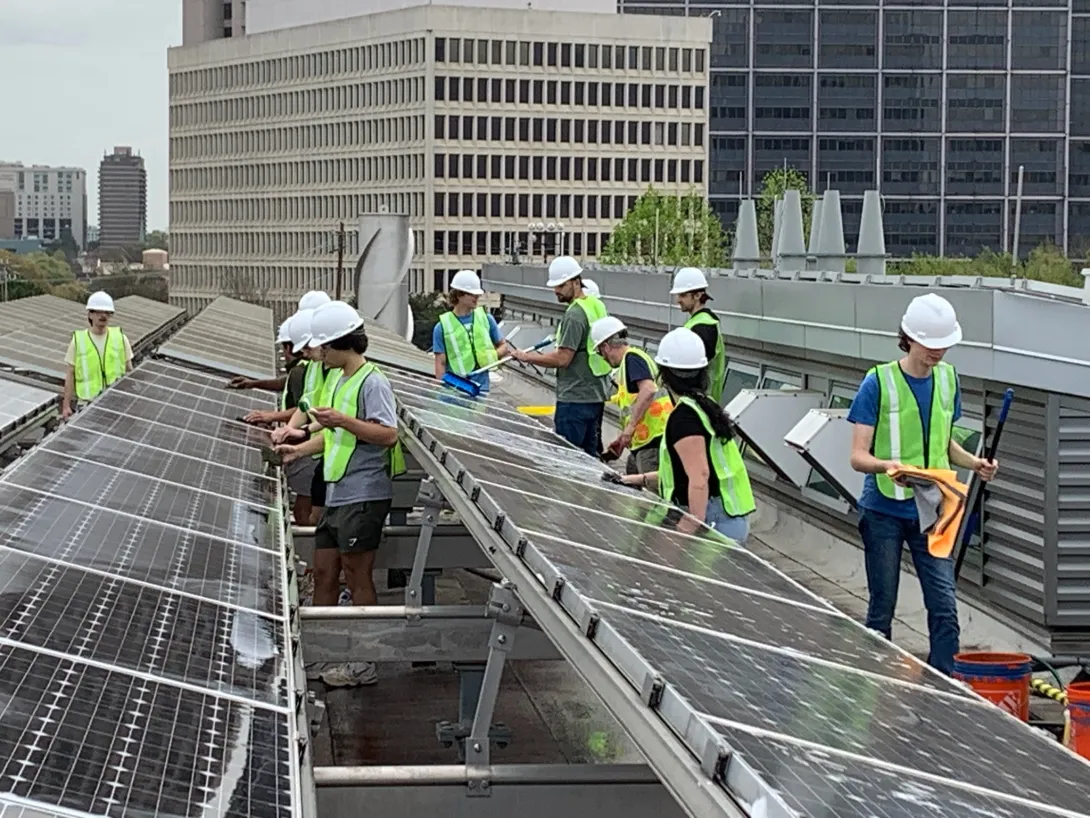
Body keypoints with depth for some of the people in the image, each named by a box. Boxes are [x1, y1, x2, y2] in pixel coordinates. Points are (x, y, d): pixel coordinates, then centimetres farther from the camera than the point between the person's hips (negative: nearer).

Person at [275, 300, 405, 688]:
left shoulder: (372, 382, -13)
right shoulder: (335, 378, 15)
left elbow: (388, 435, -21)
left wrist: (342, 420, -26)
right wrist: (299, 450, 18)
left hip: (363, 495, -9)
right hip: (336, 493, 10)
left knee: (357, 577, -2)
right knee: (323, 573, 13)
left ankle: (363, 664, 7)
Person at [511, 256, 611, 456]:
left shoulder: (575, 315, -18)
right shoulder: (597, 305, 11)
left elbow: (562, 359, -20)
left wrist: (527, 357, -11)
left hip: (575, 397, -10)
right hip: (596, 394, 10)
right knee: (590, 453, 14)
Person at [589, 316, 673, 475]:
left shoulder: (632, 358, -9)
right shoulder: (630, 359, 21)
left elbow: (648, 390, -24)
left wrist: (630, 426, -23)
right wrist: (623, 438, 28)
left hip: (652, 440, -10)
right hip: (643, 443, 10)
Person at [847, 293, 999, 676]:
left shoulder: (948, 378, 6)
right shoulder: (879, 382, -9)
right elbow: (858, 455, -11)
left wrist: (976, 463, -1)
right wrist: (888, 465, -32)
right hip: (884, 511, -3)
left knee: (944, 606, -6)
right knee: (882, 608, 7)